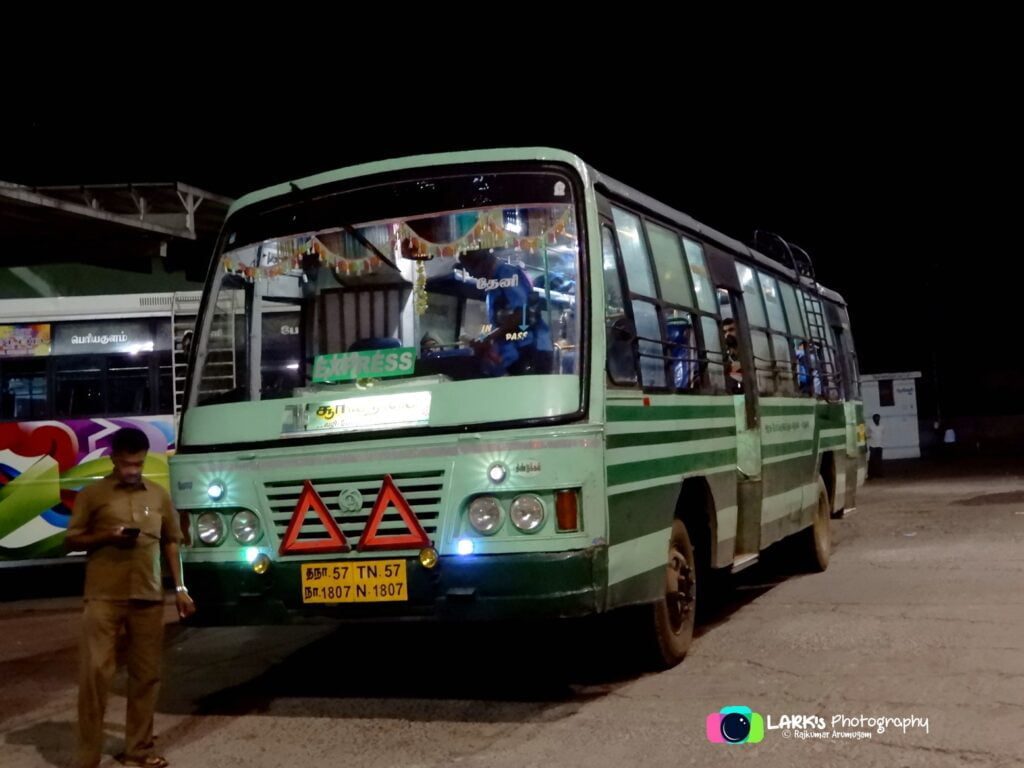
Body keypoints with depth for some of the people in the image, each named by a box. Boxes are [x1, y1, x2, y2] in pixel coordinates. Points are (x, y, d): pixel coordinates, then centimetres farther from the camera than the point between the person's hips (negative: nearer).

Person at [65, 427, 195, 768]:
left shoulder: (159, 495, 11)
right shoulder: (93, 493, 2)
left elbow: (170, 545, 16)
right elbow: (71, 541, 4)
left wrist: (180, 589, 9)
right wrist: (106, 537, -13)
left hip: (148, 598, 3)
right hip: (103, 597, -3)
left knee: (146, 674, 8)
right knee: (95, 672, -5)